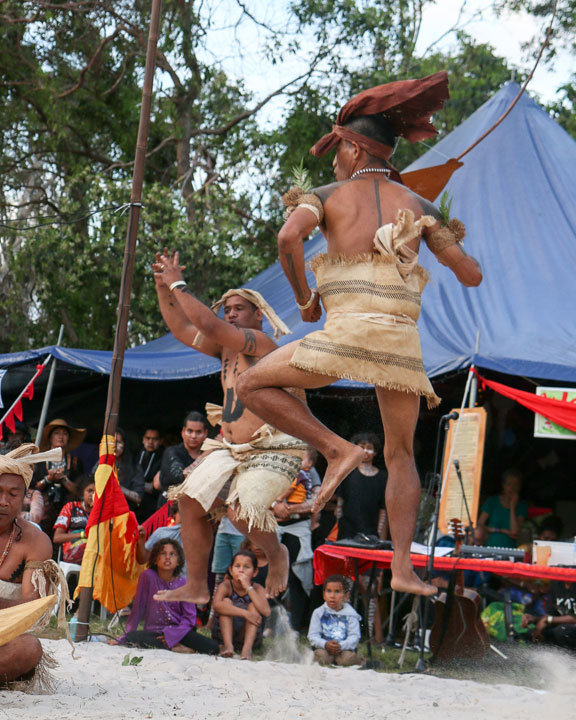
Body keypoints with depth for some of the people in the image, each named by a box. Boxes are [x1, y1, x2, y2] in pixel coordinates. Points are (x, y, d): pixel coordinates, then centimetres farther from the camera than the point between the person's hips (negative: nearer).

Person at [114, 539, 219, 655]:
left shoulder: (183, 584, 1)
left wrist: (171, 635, -18)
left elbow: (189, 617, -3)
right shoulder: (148, 576, -2)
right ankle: (175, 648, -24)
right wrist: (124, 637, -1)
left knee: (213, 648, -24)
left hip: (178, 630, 0)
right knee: (132, 638, -35)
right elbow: (138, 608, 1)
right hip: (153, 631, 0)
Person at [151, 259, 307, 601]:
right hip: (232, 448, 9)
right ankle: (197, 587, 5)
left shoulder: (259, 342, -13)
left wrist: (178, 285, -15)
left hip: (274, 451, -9)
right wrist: (163, 288, 5)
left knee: (242, 510, -28)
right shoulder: (226, 347, 13)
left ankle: (277, 555, 5)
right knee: (191, 501, -4)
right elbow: (183, 329, 15)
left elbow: (208, 325, -24)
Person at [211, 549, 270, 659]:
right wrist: (244, 613, -37)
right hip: (224, 634, -1)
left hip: (249, 635, 1)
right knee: (227, 601, -19)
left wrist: (248, 587, -26)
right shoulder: (226, 585, -9)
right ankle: (227, 645, -34)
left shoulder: (257, 588, -6)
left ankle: (247, 648, -37)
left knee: (253, 606, -20)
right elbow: (216, 604, -31)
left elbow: (266, 612, -26)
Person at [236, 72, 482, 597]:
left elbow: (288, 239, -12)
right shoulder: (419, 206, 18)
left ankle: (338, 449, -2)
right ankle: (403, 566, 6)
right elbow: (472, 276, 14)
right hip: (403, 340, 4)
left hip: (349, 332, -4)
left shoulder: (329, 195, 10)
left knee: (254, 386, 13)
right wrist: (454, 240, 36)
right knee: (401, 454, 19)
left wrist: (304, 298, 4)